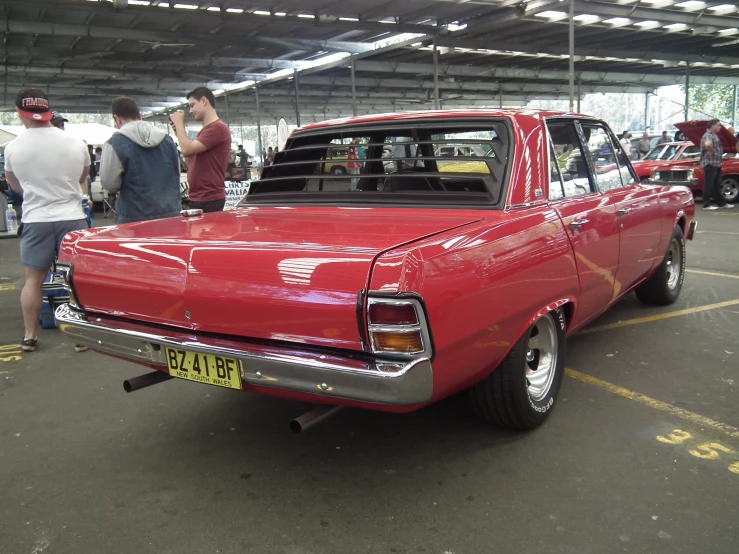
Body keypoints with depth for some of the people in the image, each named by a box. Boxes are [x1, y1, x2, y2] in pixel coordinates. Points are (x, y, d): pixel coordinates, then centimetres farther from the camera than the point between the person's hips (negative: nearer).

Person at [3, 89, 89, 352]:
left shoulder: (13, 148, -3)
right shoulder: (77, 145, -3)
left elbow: (16, 187, 14)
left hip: (35, 220, 0)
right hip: (72, 217, 0)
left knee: (33, 278, 10)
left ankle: (29, 336, 17)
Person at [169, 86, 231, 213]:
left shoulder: (218, 128, -13)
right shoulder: (206, 130, 19)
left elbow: (187, 150, -19)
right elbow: (191, 163, 19)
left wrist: (179, 123, -4)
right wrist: (180, 133, 12)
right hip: (196, 198, 10)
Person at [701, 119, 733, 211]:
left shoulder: (715, 136, 16)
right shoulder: (708, 136, -16)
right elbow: (708, 144, -38)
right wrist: (710, 152, -23)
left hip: (716, 164, 10)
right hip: (709, 163, -10)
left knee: (717, 185, 15)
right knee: (709, 185, -5)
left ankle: (721, 203, 22)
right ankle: (706, 205, -1)